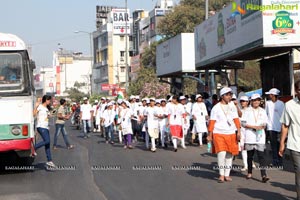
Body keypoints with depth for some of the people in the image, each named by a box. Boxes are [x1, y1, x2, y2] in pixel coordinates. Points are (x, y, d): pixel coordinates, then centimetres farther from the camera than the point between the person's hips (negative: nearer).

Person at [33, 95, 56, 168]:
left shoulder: (47, 109, 20)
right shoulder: (40, 106, -4)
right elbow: (34, 114, -16)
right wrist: (36, 106, -23)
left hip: (46, 127, 8)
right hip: (41, 127, -8)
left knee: (48, 144, 4)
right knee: (47, 141, -22)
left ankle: (49, 161, 4)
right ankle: (33, 148, -8)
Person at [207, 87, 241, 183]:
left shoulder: (232, 107, 12)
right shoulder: (216, 108, 0)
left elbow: (236, 120, 9)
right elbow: (212, 122, 0)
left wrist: (238, 131, -2)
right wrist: (209, 135, -3)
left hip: (231, 134, 4)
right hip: (219, 133, -4)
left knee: (229, 154, 6)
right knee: (221, 153, -15)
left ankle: (227, 174, 17)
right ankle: (221, 175, -3)